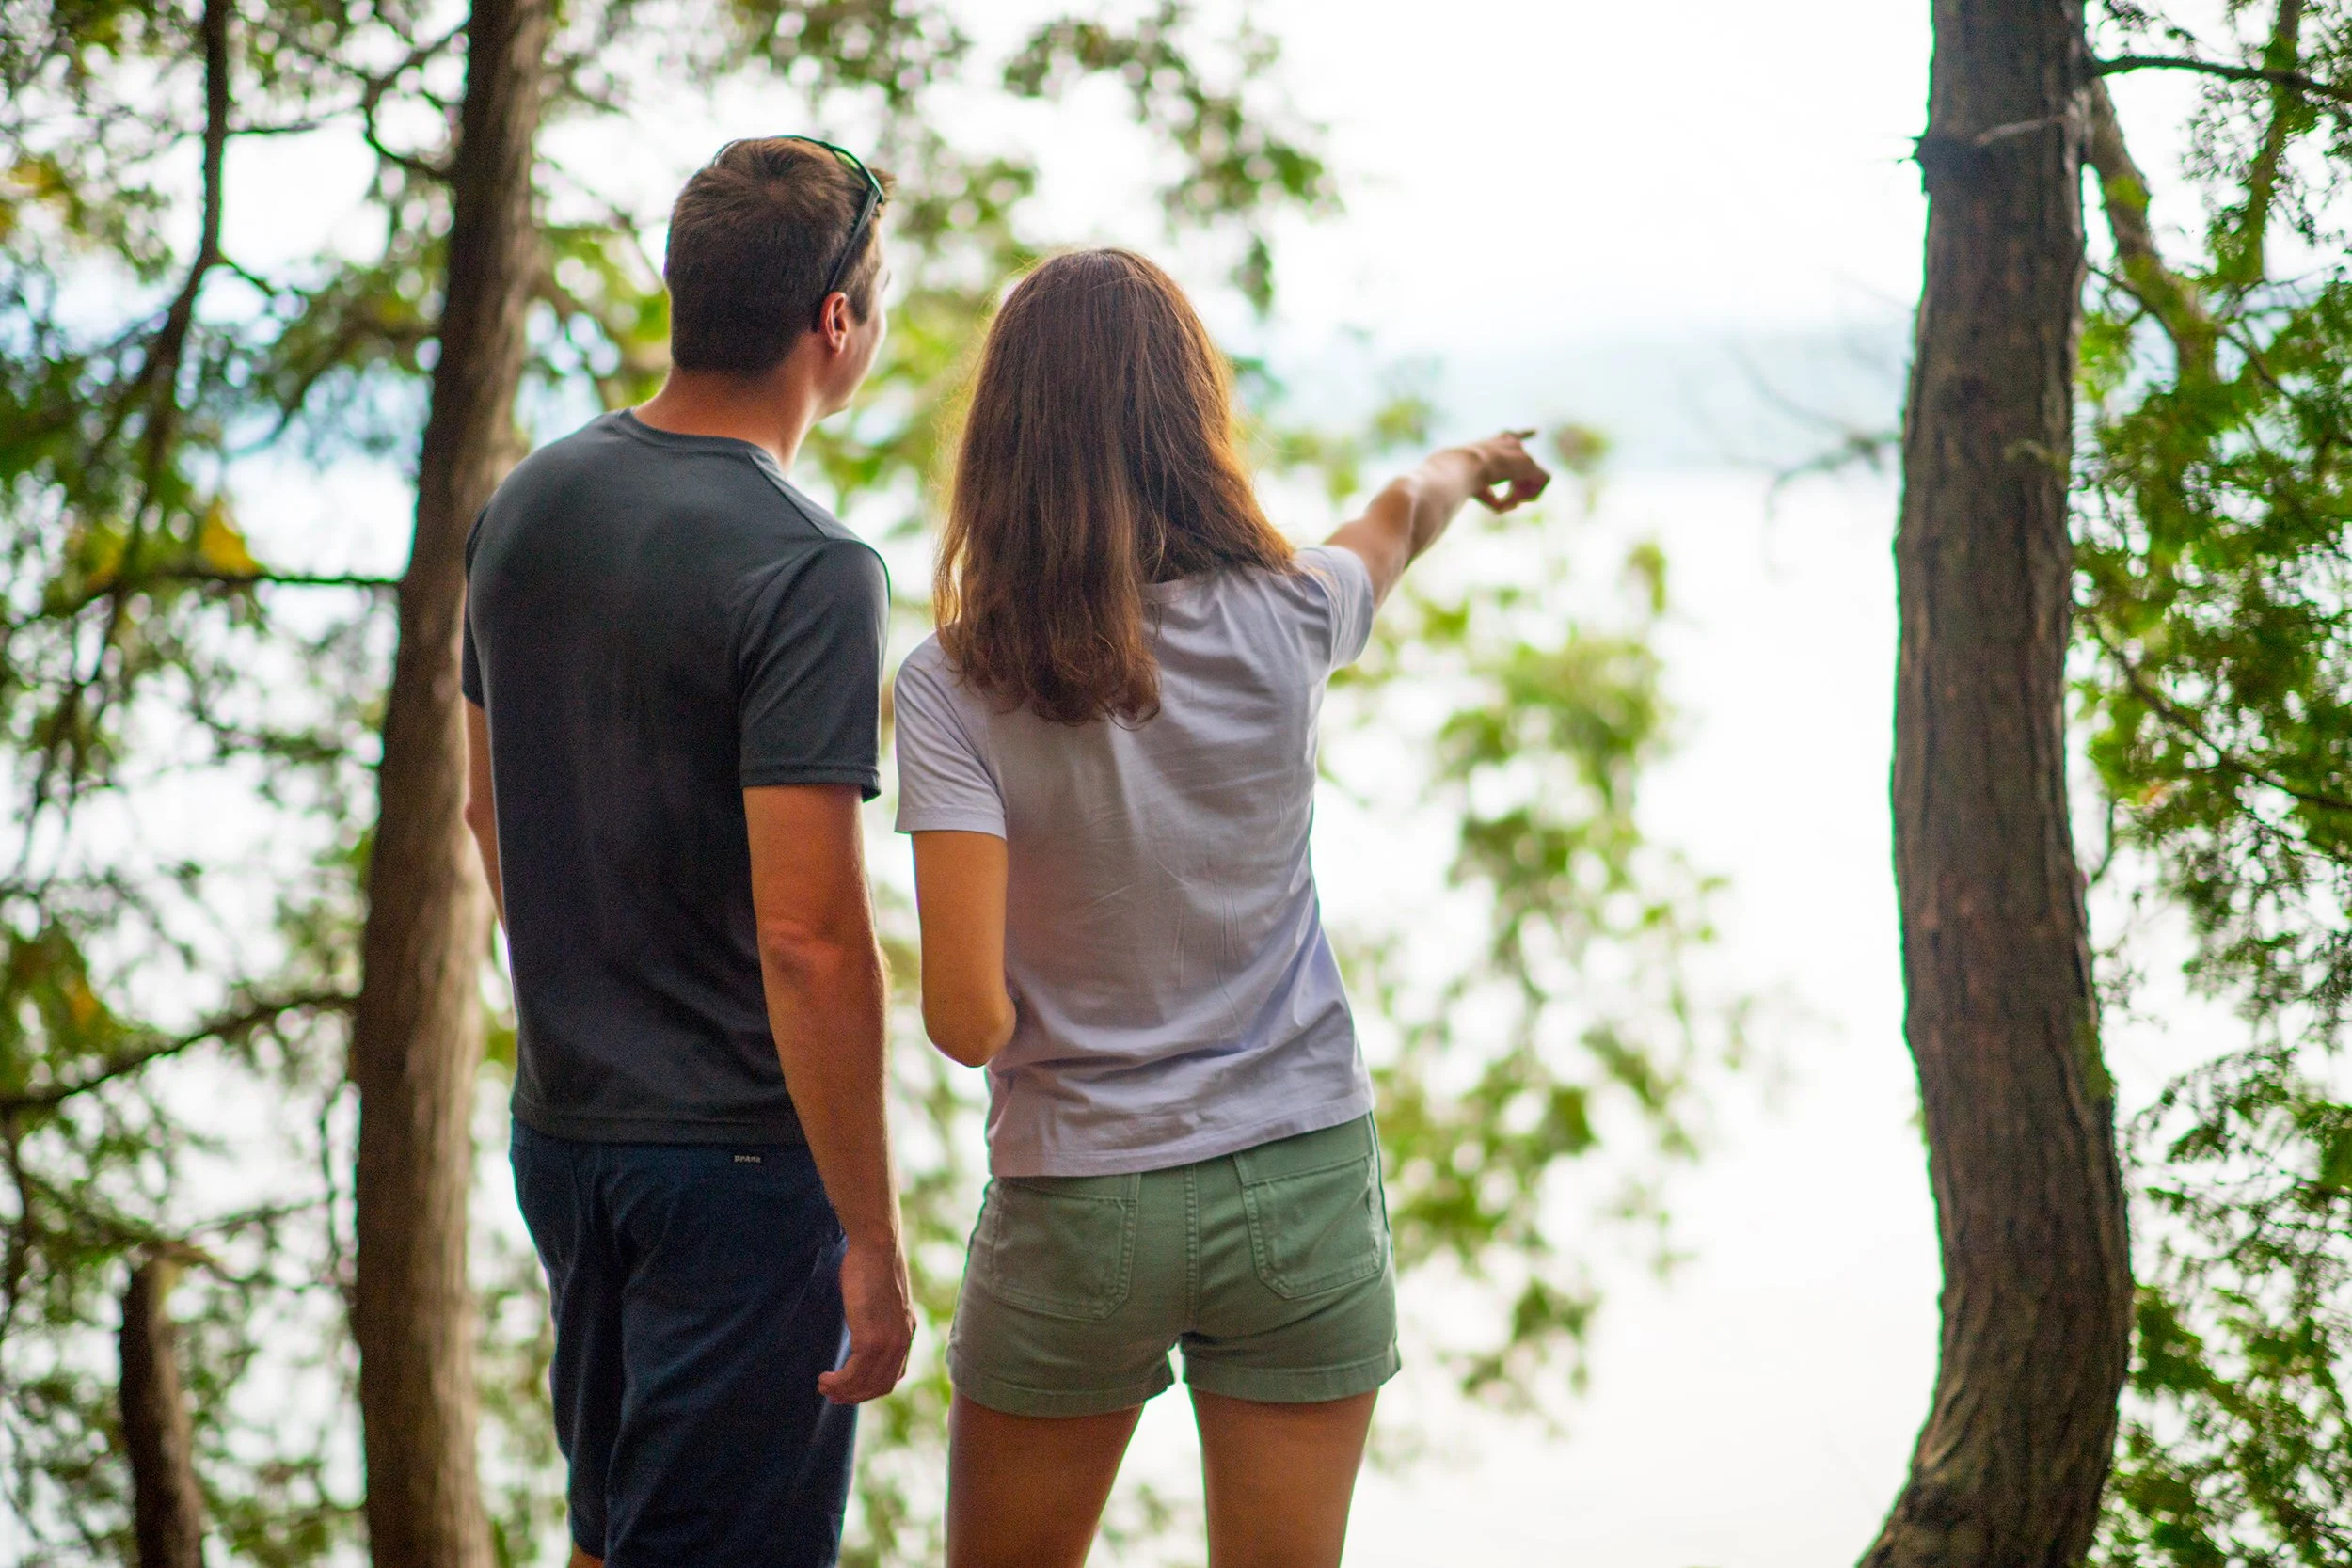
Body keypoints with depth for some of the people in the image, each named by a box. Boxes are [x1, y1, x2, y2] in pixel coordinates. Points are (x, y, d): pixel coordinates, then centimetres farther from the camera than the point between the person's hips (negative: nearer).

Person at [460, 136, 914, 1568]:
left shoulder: (527, 504, 3)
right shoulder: (810, 572, -21)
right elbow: (812, 937, -24)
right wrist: (873, 1243, -17)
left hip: (562, 1123, 8)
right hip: (738, 1150, -7)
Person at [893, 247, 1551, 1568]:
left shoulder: (954, 687, -14)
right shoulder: (1282, 623, -7)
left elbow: (965, 1015, -19)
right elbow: (1401, 516, 18)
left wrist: (998, 1017, 5)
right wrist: (1468, 462, 41)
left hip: (1078, 1210, -1)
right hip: (1304, 1183, 2)